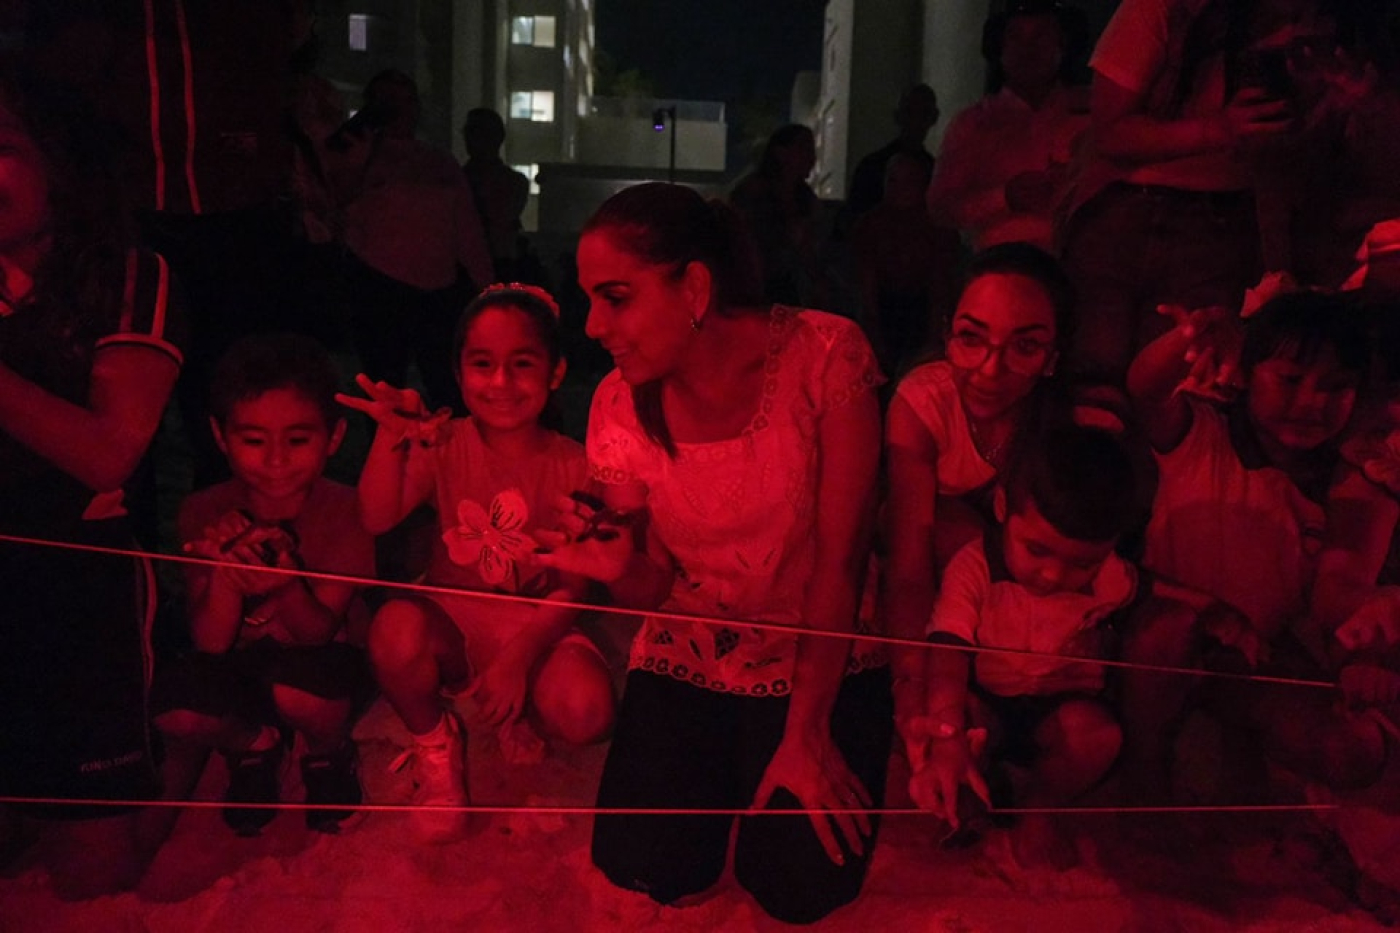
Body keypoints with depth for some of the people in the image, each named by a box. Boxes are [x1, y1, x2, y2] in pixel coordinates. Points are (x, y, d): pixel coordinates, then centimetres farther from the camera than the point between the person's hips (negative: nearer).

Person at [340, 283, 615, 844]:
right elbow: (376, 519, -20)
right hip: (452, 622, 1)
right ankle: (436, 743, -1)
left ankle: (516, 711, 12)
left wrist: (517, 656, -23)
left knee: (584, 712, -30)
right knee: (396, 625, -35)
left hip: (536, 629, 0)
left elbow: (573, 587, -9)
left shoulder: (572, 466, -9)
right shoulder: (445, 446, -5)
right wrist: (391, 439, -35)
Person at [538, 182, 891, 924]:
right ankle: (719, 766, 22)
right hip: (687, 660, 3)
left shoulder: (824, 356, -22)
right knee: (647, 871, -10)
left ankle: (795, 759, 19)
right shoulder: (621, 405, -11)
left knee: (801, 886, -13)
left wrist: (804, 733, -15)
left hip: (823, 656, -2)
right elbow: (652, 592, -3)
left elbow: (840, 558, -17)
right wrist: (620, 569, -28)